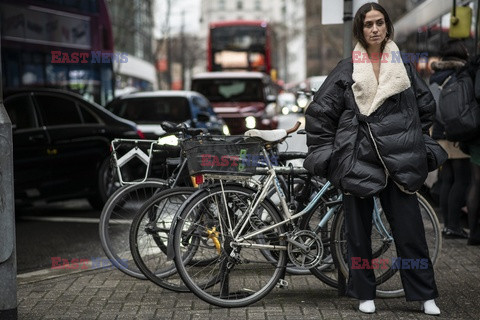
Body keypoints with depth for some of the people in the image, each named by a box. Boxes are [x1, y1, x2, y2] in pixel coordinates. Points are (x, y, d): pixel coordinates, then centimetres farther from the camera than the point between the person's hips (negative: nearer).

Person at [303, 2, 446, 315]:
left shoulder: (404, 67, 7)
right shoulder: (346, 70, 1)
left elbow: (426, 107, 18)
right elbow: (319, 113, 2)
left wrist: (417, 144, 15)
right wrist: (327, 153, 0)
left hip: (399, 161, 1)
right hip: (358, 160, -1)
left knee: (410, 229, 0)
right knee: (359, 231, 6)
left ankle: (425, 295, 8)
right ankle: (365, 293, 18)